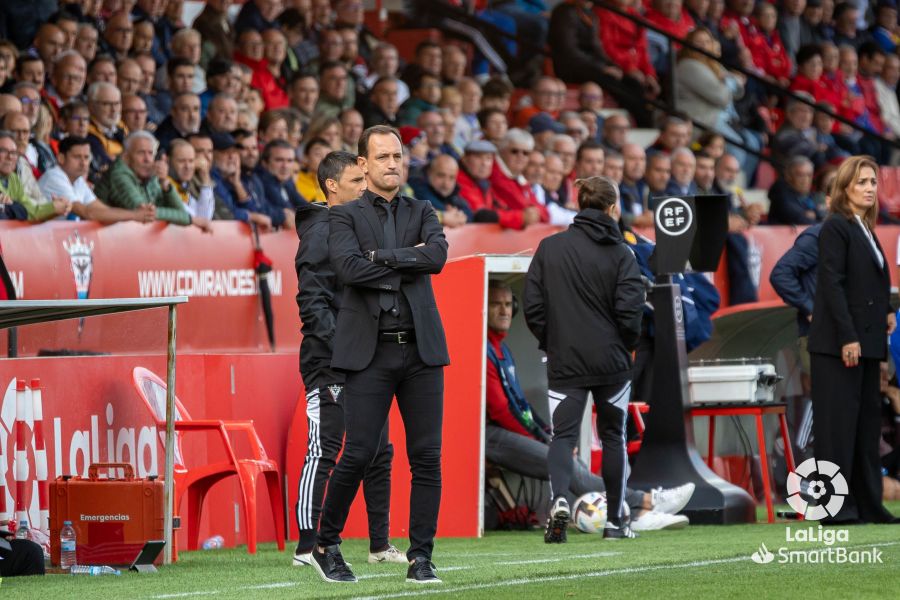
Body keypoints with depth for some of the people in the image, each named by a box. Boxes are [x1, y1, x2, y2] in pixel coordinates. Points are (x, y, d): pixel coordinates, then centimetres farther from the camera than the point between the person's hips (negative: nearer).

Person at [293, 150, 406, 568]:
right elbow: (312, 301, -18)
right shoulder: (321, 232, -10)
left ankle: (380, 545, 18)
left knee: (378, 454, 11)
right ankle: (307, 547, -6)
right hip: (329, 365, -9)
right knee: (323, 453, -8)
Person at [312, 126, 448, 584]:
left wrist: (382, 256, -8)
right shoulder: (345, 216, 7)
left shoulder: (421, 213, 16)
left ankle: (420, 558, 5)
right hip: (370, 352, -3)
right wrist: (409, 263, -7)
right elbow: (350, 268, -13)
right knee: (359, 455, -7)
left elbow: (438, 254, -5)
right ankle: (325, 545, 12)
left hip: (420, 348, 3)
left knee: (426, 456, -1)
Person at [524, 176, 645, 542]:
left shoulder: (549, 248, 0)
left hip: (564, 361, 1)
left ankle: (559, 497, -25)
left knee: (563, 434, 2)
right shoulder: (620, 253, -6)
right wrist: (629, 345, 8)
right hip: (611, 361, -1)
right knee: (613, 436, 13)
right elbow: (629, 309, -11)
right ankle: (615, 520, 17)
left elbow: (533, 306, -1)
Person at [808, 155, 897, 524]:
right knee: (838, 423, -6)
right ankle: (836, 506, -4)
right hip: (838, 342, -9)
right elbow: (832, 283, -15)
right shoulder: (836, 227, -8)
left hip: (866, 342, 9)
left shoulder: (865, 230, 16)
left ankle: (867, 504, 11)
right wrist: (847, 337, -20)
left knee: (867, 421, 8)